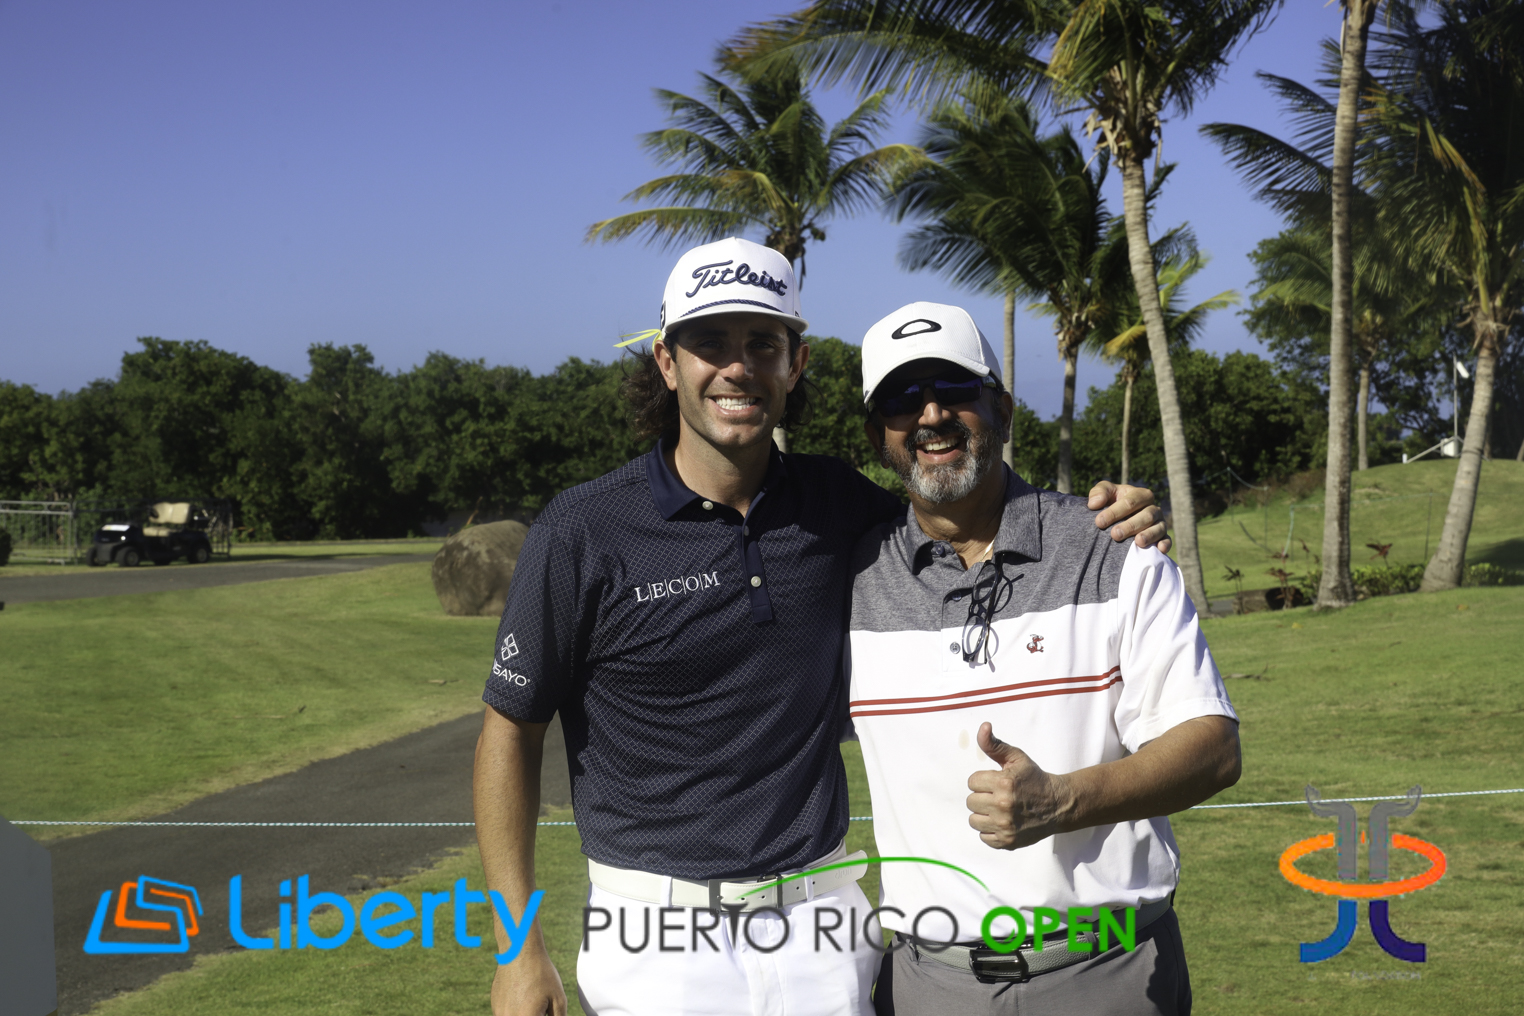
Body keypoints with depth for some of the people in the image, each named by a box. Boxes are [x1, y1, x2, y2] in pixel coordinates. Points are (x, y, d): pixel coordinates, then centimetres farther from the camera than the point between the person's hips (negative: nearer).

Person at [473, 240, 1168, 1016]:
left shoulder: (836, 504, 2)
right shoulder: (583, 534, -9)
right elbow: (513, 729, -3)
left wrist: (1094, 521, -2)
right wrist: (518, 951, -6)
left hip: (818, 924, 3)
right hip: (658, 931, -3)